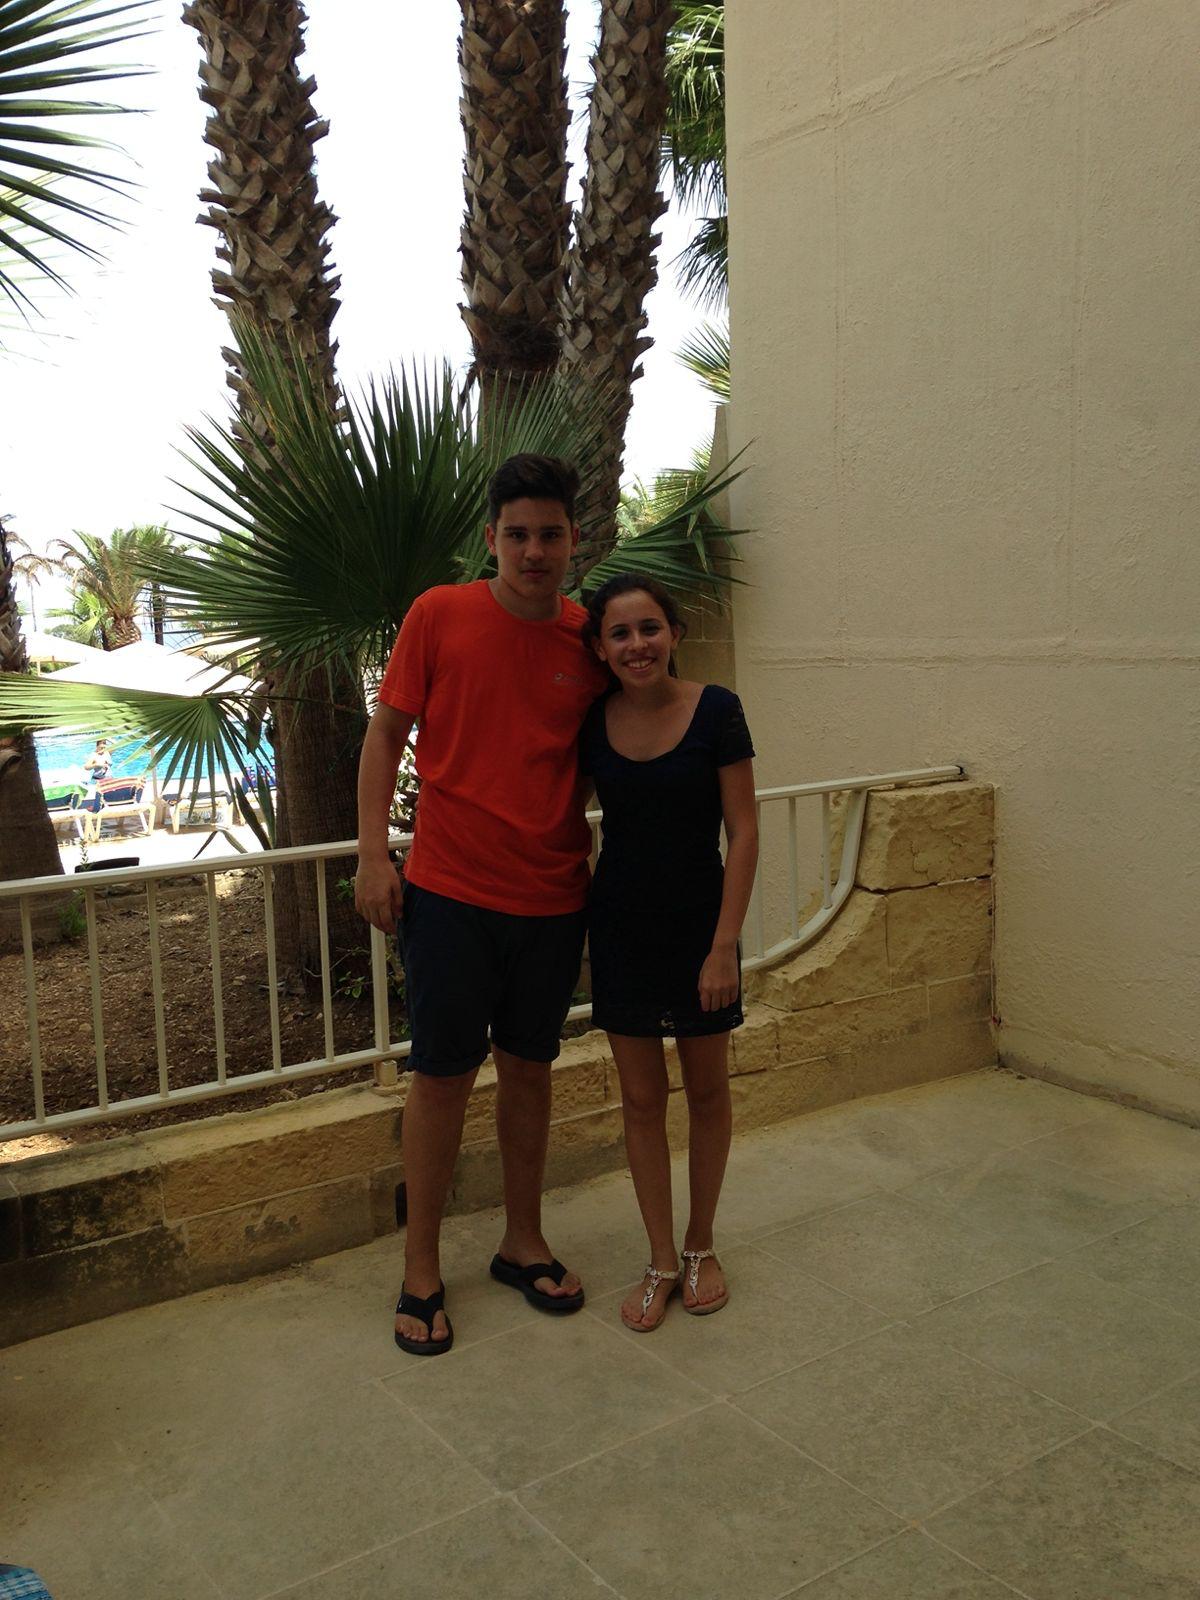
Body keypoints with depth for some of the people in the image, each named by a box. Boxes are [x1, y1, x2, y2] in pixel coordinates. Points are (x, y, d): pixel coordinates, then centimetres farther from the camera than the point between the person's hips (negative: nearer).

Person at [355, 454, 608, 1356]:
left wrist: (589, 849, 4)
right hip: (451, 891, -3)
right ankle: (421, 1270, 22)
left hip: (552, 898, 3)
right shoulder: (440, 616, -5)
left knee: (529, 1070, 15)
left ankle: (523, 1244, 33)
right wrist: (374, 856, -7)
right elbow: (386, 736, -1)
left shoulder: (588, 638, 3)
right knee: (443, 1076, 4)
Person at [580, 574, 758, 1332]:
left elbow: (743, 831, -11)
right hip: (621, 926, 2)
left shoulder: (715, 711, -12)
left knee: (707, 1091, 13)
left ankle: (701, 1246, 33)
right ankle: (662, 1261, 26)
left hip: (698, 921, -2)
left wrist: (725, 944, -15)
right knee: (641, 1097, 10)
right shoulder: (592, 722, -3)